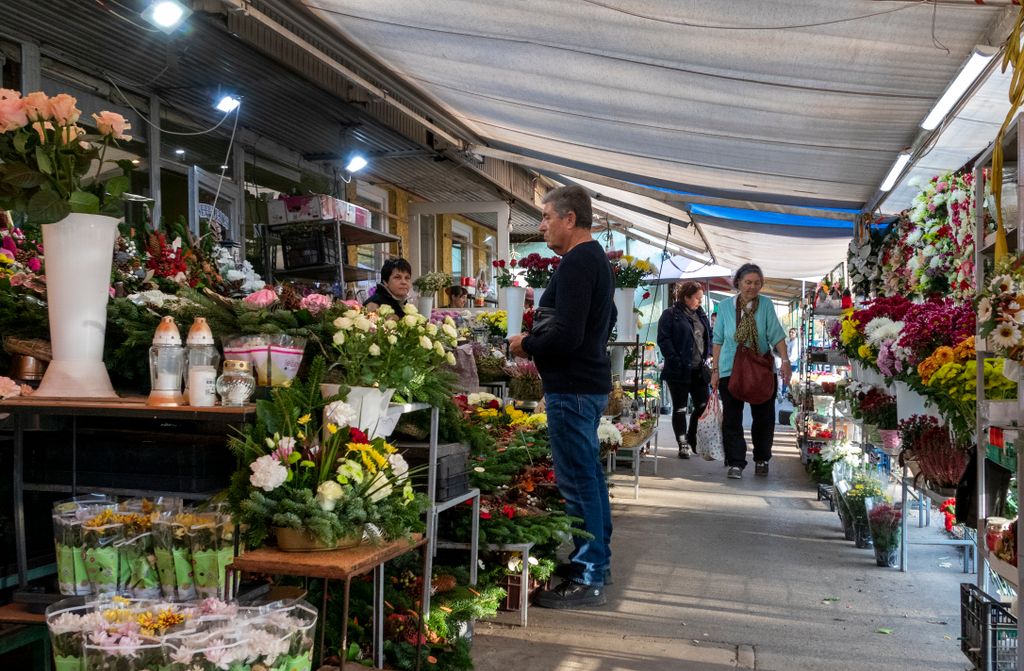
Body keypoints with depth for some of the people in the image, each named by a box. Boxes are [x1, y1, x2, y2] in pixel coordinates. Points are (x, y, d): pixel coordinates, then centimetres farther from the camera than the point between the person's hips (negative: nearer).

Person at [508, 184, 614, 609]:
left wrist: (526, 344, -8)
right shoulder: (596, 257, 16)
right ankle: (597, 562, 29)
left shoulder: (576, 262, -17)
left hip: (572, 387, -11)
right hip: (591, 379, 11)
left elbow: (566, 335, -26)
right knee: (589, 474, 17)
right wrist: (539, 344, 20)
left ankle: (587, 579, 2)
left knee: (577, 480, -5)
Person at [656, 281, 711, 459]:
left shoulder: (701, 315, 14)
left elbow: (709, 336, 22)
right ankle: (683, 445, 11)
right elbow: (663, 340, -12)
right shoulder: (671, 315, -6)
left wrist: (708, 357, 7)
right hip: (679, 371, -6)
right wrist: (676, 362, -18)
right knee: (680, 409, 3)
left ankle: (692, 440, 21)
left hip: (699, 370, 6)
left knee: (703, 406, 4)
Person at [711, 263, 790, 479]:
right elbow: (718, 340, 5)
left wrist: (785, 360, -16)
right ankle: (735, 463, 4)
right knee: (732, 418, -1)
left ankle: (761, 460, 25)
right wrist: (715, 369, 3)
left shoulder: (766, 305, 0)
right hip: (730, 370, 0)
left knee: (764, 417, 9)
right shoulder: (725, 306, 2)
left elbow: (776, 334, -4)